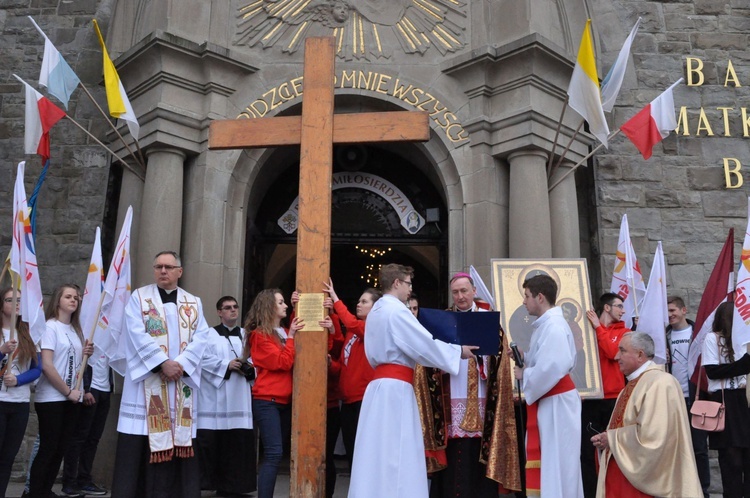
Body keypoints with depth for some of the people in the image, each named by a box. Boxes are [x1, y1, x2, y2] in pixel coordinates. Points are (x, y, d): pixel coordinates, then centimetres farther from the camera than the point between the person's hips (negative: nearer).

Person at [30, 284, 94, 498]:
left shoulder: (75, 329, 14)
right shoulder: (50, 326, -9)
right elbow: (47, 365, -18)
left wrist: (84, 354, 2)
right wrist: (67, 391, -15)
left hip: (72, 399, 7)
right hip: (51, 398, -7)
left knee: (60, 449, 10)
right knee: (47, 449, -5)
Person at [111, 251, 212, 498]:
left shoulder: (194, 303, 13)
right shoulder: (139, 297, 5)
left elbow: (201, 337, 1)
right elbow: (137, 334, -7)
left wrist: (181, 364, -15)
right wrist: (163, 363, -17)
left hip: (182, 381, 3)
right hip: (146, 379, -2)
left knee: (180, 438, 3)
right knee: (138, 446, -3)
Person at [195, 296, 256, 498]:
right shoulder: (210, 334, 6)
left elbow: (256, 362, 11)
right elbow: (204, 359, -8)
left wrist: (248, 367, -9)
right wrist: (227, 365, -14)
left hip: (239, 398, 3)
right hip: (214, 398, -3)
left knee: (237, 442, 2)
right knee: (208, 441, -6)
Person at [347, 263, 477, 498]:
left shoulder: (377, 310, 18)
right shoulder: (395, 309, -11)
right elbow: (424, 344, -13)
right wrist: (459, 351, -1)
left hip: (381, 383, 9)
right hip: (396, 387, -9)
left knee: (380, 450, 10)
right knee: (395, 451, -5)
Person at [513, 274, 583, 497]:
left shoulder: (553, 326, -20)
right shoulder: (547, 324, 13)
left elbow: (552, 367, -29)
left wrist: (524, 375, -15)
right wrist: (524, 358, 5)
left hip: (555, 403, -10)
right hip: (548, 401, 10)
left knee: (555, 460, -1)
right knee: (548, 460, 15)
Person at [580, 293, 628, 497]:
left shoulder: (624, 332, 6)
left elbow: (613, 353, -12)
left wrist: (598, 327, -8)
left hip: (613, 398, 0)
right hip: (590, 397, 0)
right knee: (587, 450, 2)